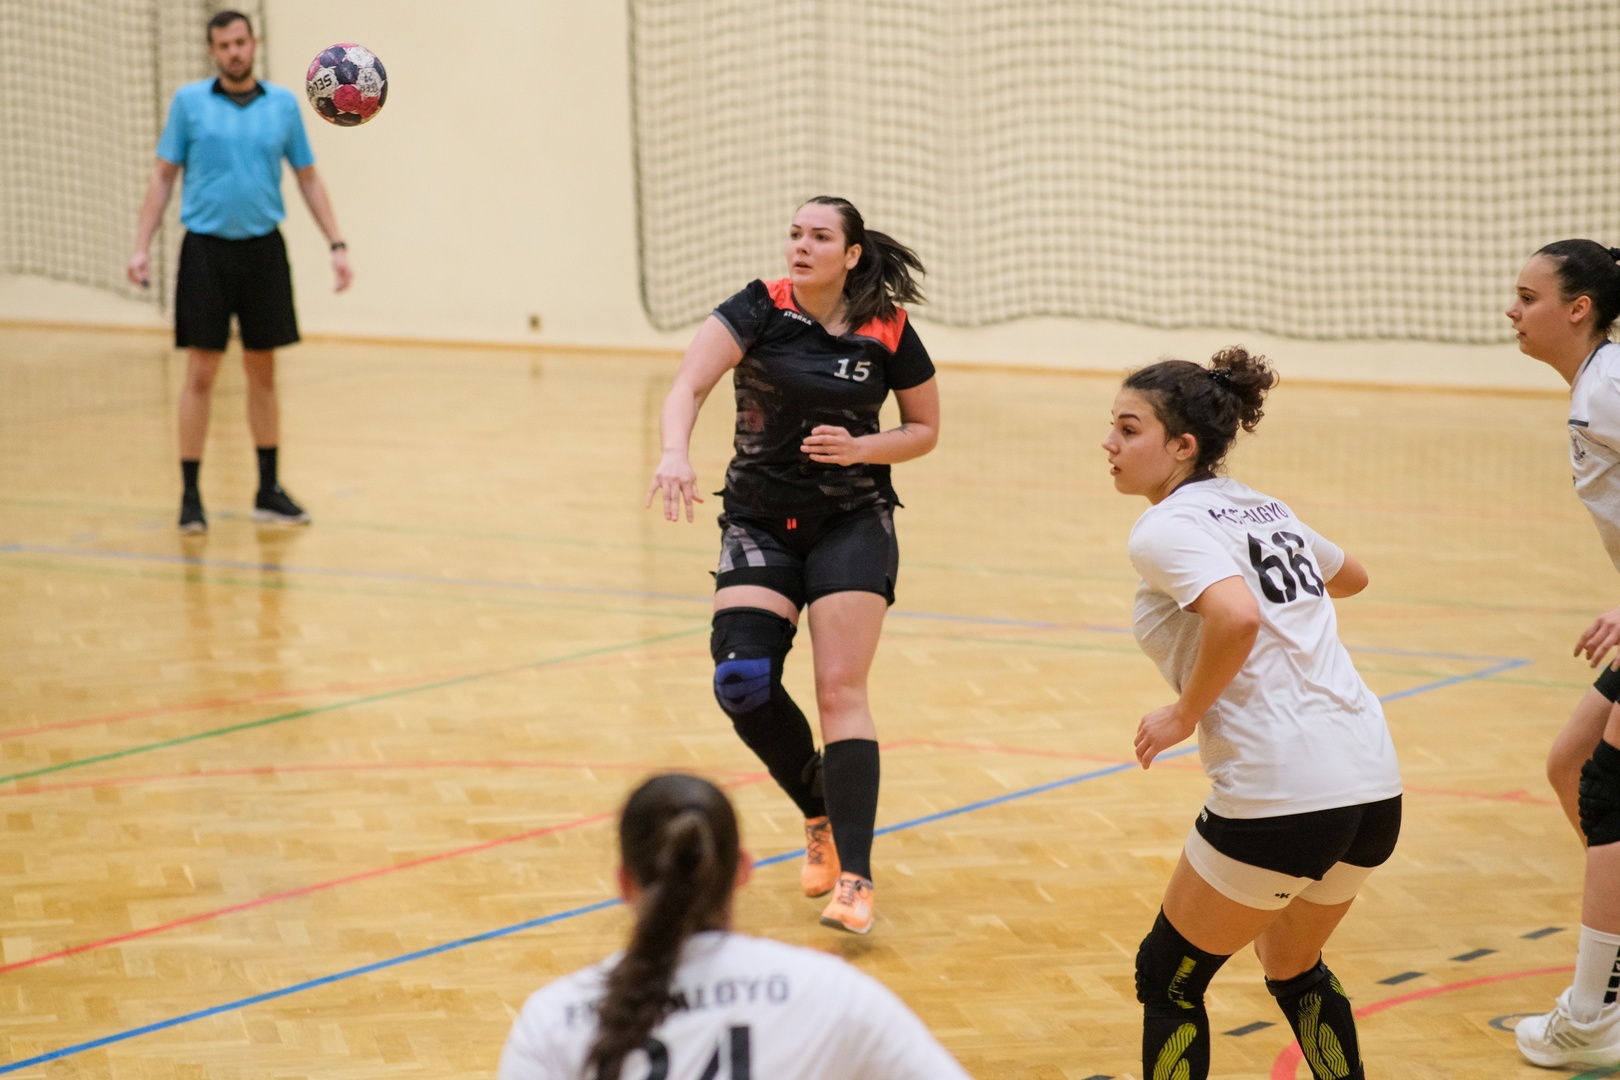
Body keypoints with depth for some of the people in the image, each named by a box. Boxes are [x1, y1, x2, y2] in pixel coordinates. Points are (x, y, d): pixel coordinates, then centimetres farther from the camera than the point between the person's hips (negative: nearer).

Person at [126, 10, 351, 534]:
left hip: (263, 249, 2)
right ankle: (190, 496, 2)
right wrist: (142, 246, -5)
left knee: (263, 372, 8)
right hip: (206, 250, -2)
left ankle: (268, 491, 16)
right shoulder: (189, 102, 1)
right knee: (201, 374, -3)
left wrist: (336, 244, 3)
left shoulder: (283, 104, 5)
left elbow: (309, 179, 11)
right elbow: (163, 177, 3)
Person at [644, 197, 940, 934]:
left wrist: (862, 447, -13)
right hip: (760, 521, 1)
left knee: (841, 691, -10)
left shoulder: (890, 333, -5)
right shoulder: (759, 311, -8)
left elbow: (924, 429, 7)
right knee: (743, 682, -12)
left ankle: (854, 880, -10)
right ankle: (821, 812, 15)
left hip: (852, 522, -1)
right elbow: (688, 385, -20)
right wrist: (676, 452, -40)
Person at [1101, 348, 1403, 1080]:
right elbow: (1349, 576, 36)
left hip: (1281, 799, -8)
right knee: (1295, 971, 30)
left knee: (1167, 977, 11)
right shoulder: (1265, 509, 17)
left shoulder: (1166, 528, -8)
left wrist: (1186, 714, -13)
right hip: (1375, 785, 8)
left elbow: (1238, 615, -27)